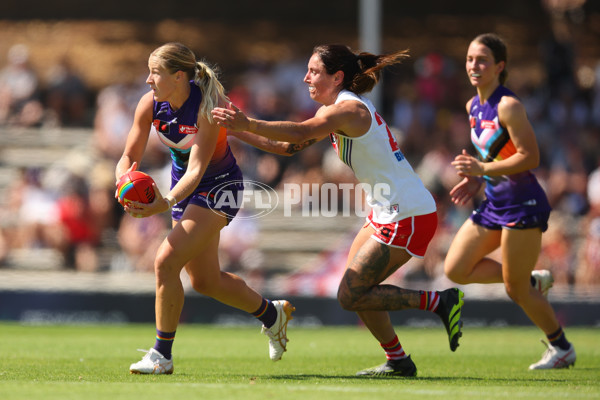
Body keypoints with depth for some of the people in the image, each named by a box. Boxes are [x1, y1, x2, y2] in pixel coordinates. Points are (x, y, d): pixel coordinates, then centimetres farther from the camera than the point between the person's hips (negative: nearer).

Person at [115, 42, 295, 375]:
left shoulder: (209, 106, -30)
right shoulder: (150, 104, -13)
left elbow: (197, 169, -34)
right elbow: (129, 156, -8)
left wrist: (165, 203, -50)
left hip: (218, 187, -7)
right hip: (183, 186, 7)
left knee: (166, 261, -22)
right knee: (204, 281, 15)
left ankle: (162, 355, -10)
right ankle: (272, 314, 40)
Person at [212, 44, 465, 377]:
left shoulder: (350, 109, -17)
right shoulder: (333, 110, 13)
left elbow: (301, 132, -34)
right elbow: (289, 146, 14)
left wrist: (248, 123, -39)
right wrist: (237, 130, 6)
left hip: (408, 218, -10)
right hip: (391, 213, 10)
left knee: (350, 296, -6)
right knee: (355, 288, 14)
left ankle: (440, 302, -3)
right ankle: (398, 362, 21)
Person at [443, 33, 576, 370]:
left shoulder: (509, 106, -17)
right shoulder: (473, 106, 9)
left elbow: (530, 157, -21)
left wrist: (483, 169, -25)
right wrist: (476, 180, 5)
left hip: (522, 205, -9)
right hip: (494, 204, 9)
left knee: (515, 289, -2)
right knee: (456, 270, 5)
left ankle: (562, 349, 18)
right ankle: (534, 281, 20)